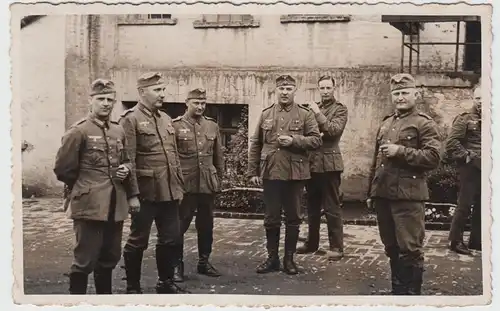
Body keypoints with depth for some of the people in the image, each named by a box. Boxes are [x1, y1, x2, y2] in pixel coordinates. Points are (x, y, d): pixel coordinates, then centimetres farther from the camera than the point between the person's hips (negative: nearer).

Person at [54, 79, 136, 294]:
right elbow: (63, 169, -6)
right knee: (85, 259, -2)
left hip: (116, 206, 7)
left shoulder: (119, 131, 11)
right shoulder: (78, 131, -8)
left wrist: (126, 169, 1)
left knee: (110, 257, 16)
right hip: (89, 206, -6)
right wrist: (86, 186, 5)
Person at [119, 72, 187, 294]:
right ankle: (133, 287, 18)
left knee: (171, 238, 14)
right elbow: (127, 160, -14)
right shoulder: (130, 119, -9)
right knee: (138, 241, 5)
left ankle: (166, 282, 29)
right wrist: (133, 193, -17)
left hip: (169, 191, 7)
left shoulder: (165, 118, 14)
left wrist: (180, 185, 13)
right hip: (146, 192, -7)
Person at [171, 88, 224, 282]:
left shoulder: (212, 126, 8)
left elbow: (218, 156, 14)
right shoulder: (175, 125, -5)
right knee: (180, 226, 2)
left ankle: (204, 262, 26)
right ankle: (177, 265, 13)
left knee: (206, 225, 12)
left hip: (208, 185, 4)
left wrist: (219, 179, 12)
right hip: (184, 185, -4)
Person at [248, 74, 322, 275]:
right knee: (271, 218, 7)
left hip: (295, 174, -1)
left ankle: (289, 258, 20)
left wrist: (294, 140, -18)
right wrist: (252, 172, 3)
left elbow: (316, 140, -3)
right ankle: (272, 258, 20)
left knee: (293, 218, 8)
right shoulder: (266, 114, 7)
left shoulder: (305, 114, 1)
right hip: (270, 173, 1)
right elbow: (255, 144, 8)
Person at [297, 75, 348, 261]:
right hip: (312, 163, 6)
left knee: (332, 208, -4)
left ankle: (337, 247, 3)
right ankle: (311, 243, 25)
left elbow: (334, 129, -18)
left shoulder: (340, 109, -1)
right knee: (312, 207, 14)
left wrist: (318, 113, -16)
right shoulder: (313, 108, 15)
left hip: (329, 163, -6)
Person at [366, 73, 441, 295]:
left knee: (410, 249, -4)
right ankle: (397, 289, 25)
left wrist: (400, 151, -17)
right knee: (392, 248, 13)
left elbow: (433, 157, -13)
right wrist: (371, 193, 20)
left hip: (408, 196, -6)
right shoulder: (385, 124, 18)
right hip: (383, 194, 7)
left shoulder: (424, 123, -2)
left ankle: (412, 292, 6)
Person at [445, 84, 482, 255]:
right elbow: (451, 144, -12)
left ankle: (476, 240, 22)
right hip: (470, 169, -6)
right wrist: (466, 157, -13)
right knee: (465, 205, -3)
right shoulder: (464, 119, -5)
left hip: (485, 170, 6)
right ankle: (455, 240, 6)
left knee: (480, 206, 11)